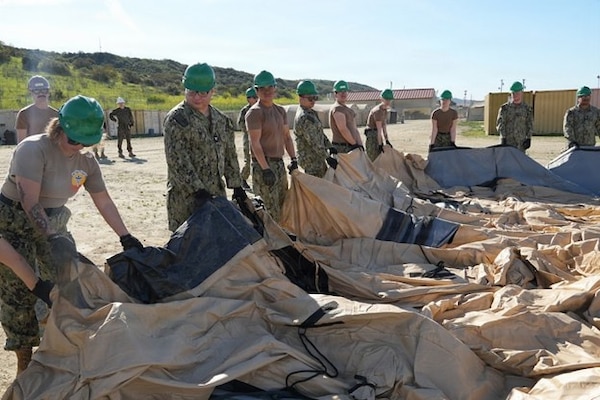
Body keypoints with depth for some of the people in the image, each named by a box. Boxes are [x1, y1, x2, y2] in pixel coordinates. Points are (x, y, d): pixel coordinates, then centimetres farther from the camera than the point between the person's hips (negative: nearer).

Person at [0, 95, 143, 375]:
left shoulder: (86, 161, -3)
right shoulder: (34, 149, -22)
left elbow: (104, 202, 2)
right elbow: (30, 202, -29)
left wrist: (125, 237, -1)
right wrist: (52, 239, -38)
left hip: (53, 224, 6)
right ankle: (25, 367, 10)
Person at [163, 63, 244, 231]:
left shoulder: (221, 120, 13)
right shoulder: (177, 118, -8)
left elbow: (229, 154, 18)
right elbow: (177, 159, -16)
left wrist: (236, 185, 14)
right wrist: (197, 189, -22)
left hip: (216, 193, 6)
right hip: (186, 195, -6)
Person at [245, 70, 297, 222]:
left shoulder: (280, 111, 13)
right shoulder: (255, 112, -12)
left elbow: (286, 136, 18)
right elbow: (255, 143, -17)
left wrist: (293, 159, 9)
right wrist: (265, 169, -22)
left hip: (279, 163, 8)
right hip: (263, 165, -8)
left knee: (284, 205, 16)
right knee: (272, 212, -9)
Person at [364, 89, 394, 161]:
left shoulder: (385, 110, 10)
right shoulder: (378, 111, -19)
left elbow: (384, 126, 12)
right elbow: (379, 129, -22)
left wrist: (387, 141, 10)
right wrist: (380, 145, -23)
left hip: (378, 136, 10)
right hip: (372, 135, -10)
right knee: (373, 160, -10)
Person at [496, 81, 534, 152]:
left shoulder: (527, 108, 9)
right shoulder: (505, 108, 3)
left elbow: (530, 124, 9)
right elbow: (500, 124, -3)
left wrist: (528, 138, -1)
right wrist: (503, 137, -13)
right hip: (507, 141, -2)